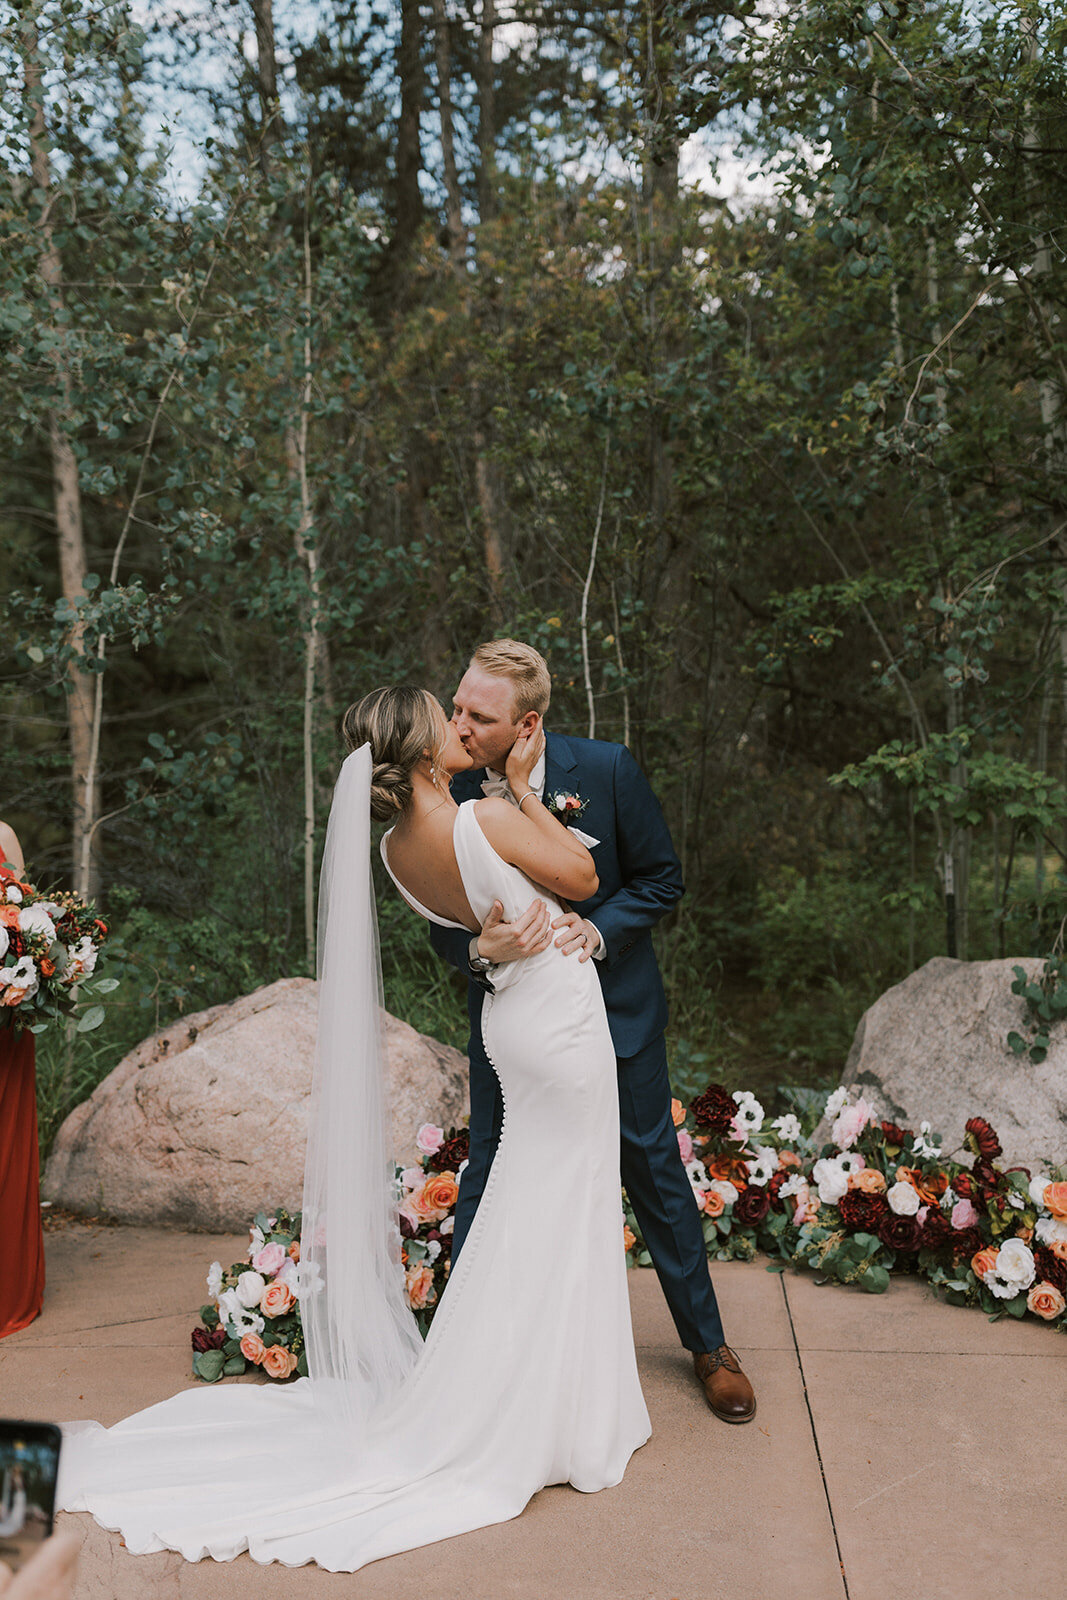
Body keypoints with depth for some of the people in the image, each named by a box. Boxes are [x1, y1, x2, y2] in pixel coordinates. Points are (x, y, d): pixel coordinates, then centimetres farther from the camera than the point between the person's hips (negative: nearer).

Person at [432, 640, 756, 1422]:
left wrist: (596, 929, -24)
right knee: (489, 1173, 7)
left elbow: (662, 878, -7)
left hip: (613, 1000, -1)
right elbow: (445, 929, -8)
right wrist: (482, 949, -31)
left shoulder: (607, 769, -18)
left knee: (654, 1167, 11)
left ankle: (709, 1344, 32)